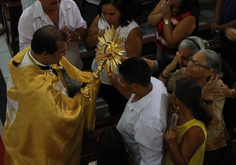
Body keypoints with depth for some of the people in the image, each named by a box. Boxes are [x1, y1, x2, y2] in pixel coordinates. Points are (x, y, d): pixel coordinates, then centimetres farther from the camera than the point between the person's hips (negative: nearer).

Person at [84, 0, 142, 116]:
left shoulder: (132, 30, -28)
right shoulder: (100, 19, -12)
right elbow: (88, 42, -2)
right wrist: (99, 36, -21)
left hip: (118, 83, -6)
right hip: (98, 76, 6)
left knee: (117, 113, 16)